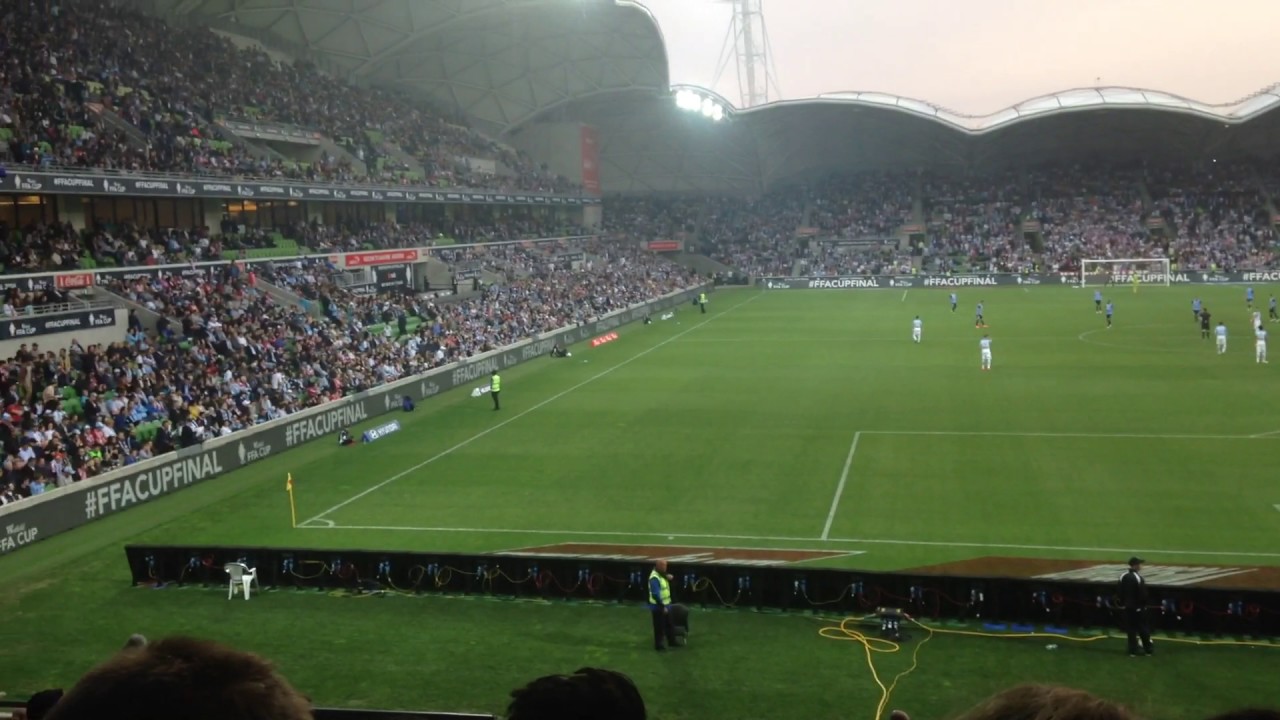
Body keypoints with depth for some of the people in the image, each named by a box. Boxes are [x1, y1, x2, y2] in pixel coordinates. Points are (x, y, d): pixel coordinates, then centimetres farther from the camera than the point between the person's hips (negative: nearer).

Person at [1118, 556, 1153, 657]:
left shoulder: (1123, 577, 2)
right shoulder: (1138, 577, -18)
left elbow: (1121, 592, 7)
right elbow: (1143, 594, -15)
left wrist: (1122, 604, 15)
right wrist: (1144, 605, -2)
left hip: (1127, 607, 5)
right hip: (1138, 607, -5)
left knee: (1131, 629, 8)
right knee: (1143, 628, 8)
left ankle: (1133, 651, 6)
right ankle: (1148, 649, 16)